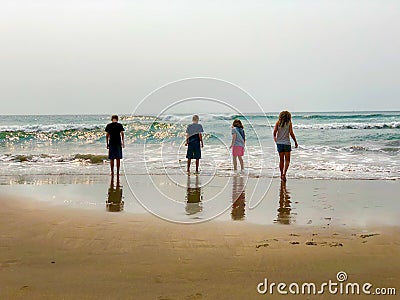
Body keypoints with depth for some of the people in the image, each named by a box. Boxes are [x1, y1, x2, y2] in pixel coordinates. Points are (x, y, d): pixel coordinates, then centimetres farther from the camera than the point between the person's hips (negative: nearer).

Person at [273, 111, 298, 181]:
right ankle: (284, 173, -14)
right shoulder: (289, 123, -5)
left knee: (281, 160, 12)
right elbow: (291, 133, -9)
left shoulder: (278, 122, 1)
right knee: (287, 160, 4)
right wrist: (295, 142, 0)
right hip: (287, 143, -3)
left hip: (279, 143, 3)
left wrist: (275, 138, 15)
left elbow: (274, 132, -4)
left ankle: (282, 174, 18)